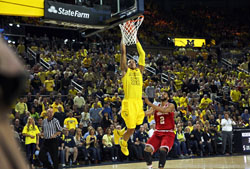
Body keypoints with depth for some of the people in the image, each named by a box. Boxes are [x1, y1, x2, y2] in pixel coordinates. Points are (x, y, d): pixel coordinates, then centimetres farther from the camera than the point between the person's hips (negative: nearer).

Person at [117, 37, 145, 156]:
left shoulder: (139, 71, 18)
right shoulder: (125, 71, 8)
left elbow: (142, 55, 17)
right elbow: (123, 53, 5)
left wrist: (137, 42, 19)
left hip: (138, 102, 5)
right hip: (129, 102, -4)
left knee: (133, 128, 5)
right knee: (131, 129, -4)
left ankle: (123, 140, 31)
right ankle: (124, 142, 24)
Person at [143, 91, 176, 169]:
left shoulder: (171, 106, -2)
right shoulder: (155, 107, 12)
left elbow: (164, 110, -24)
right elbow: (146, 113, -2)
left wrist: (150, 104, -29)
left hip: (168, 133, -4)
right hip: (158, 132, 4)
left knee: (163, 150, -28)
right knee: (147, 149, -13)